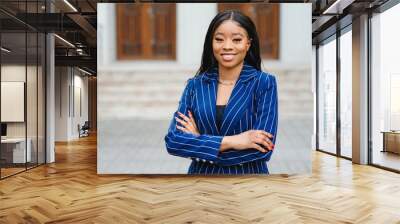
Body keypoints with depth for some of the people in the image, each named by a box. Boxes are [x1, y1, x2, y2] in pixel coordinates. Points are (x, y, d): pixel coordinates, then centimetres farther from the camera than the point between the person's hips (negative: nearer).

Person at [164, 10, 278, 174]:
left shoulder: (264, 82, -10)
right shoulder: (195, 85, -4)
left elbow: (263, 147, -17)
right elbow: (173, 140, -12)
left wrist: (199, 142, -15)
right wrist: (231, 141, -22)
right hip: (201, 174, 2)